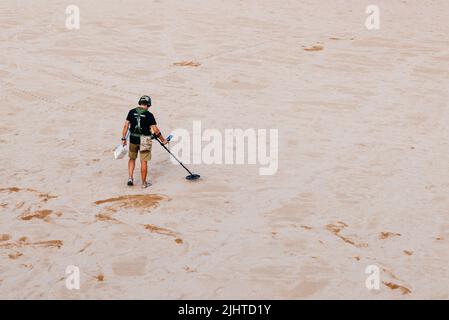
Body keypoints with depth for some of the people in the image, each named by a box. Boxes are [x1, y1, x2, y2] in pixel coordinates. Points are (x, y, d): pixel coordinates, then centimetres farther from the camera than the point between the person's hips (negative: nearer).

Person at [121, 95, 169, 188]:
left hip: (133, 139, 3)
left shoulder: (132, 112, 0)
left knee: (132, 158, 22)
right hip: (144, 140, -3)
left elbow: (126, 125, -1)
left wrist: (123, 138, 4)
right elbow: (155, 130, -10)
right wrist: (163, 140, 1)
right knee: (144, 162, 4)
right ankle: (144, 183, 12)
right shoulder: (149, 115, -10)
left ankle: (130, 178, 13)